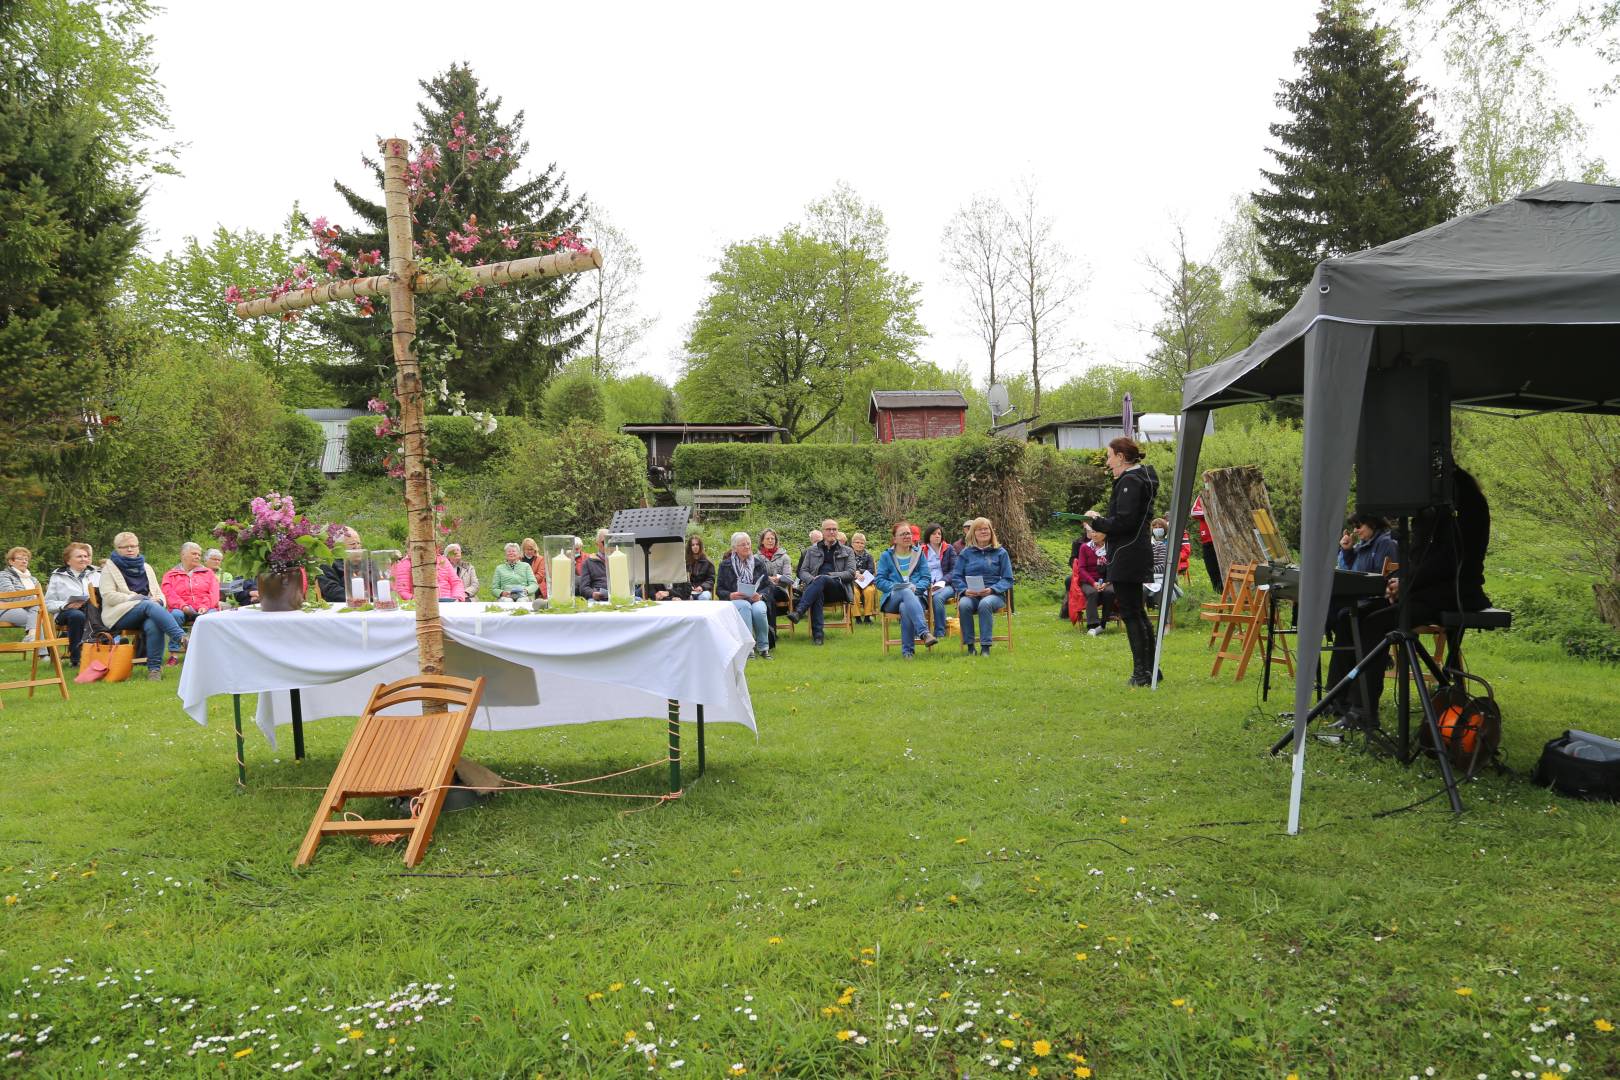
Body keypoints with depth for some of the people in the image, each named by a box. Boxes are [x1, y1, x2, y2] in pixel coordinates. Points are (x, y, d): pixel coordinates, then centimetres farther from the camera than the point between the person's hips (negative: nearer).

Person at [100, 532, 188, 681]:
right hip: (120, 615, -3)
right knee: (149, 605, -36)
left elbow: (159, 594, 21)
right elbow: (108, 596, -1)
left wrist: (158, 600, -5)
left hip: (147, 612, 3)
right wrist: (134, 598, -14)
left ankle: (154, 667, -34)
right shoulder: (109, 568, 13)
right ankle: (181, 639, -51)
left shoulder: (146, 568, 25)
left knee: (153, 625, -36)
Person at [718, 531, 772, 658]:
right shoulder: (725, 565, 11)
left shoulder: (759, 563, 17)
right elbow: (720, 590, 8)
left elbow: (767, 586, 13)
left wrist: (760, 595, -9)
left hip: (755, 599, 2)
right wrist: (731, 595, -13)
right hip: (734, 600, -1)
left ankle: (763, 647, -20)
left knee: (759, 610, -35)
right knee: (745, 606, -38)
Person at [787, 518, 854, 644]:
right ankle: (817, 634, -45)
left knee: (822, 579, -37)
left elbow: (851, 573, 6)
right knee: (817, 593, -39)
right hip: (815, 585, 1)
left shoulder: (847, 552, 20)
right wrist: (811, 579, -9)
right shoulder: (812, 550, 25)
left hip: (838, 589, -1)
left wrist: (829, 575, -9)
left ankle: (798, 612, -51)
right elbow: (802, 571, 16)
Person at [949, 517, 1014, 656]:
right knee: (963, 605, -34)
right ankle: (969, 646, -24)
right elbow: (955, 577, 11)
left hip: (994, 594, -1)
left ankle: (985, 647, -32)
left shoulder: (1000, 552, 11)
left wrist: (992, 590, -12)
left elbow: (1008, 579, 5)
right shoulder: (966, 553, 15)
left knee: (985, 604, -37)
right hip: (970, 595, 1)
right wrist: (964, 590, -10)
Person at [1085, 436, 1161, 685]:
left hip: (1127, 557, -11)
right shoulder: (1141, 477, 17)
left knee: (1130, 613, -6)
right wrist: (1102, 520, 12)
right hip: (1137, 554, 11)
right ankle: (1150, 669, 22)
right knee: (1137, 612, 16)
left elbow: (1124, 522, -22)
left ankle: (1142, 673, -4)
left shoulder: (1129, 482, -15)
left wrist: (1097, 521, -8)